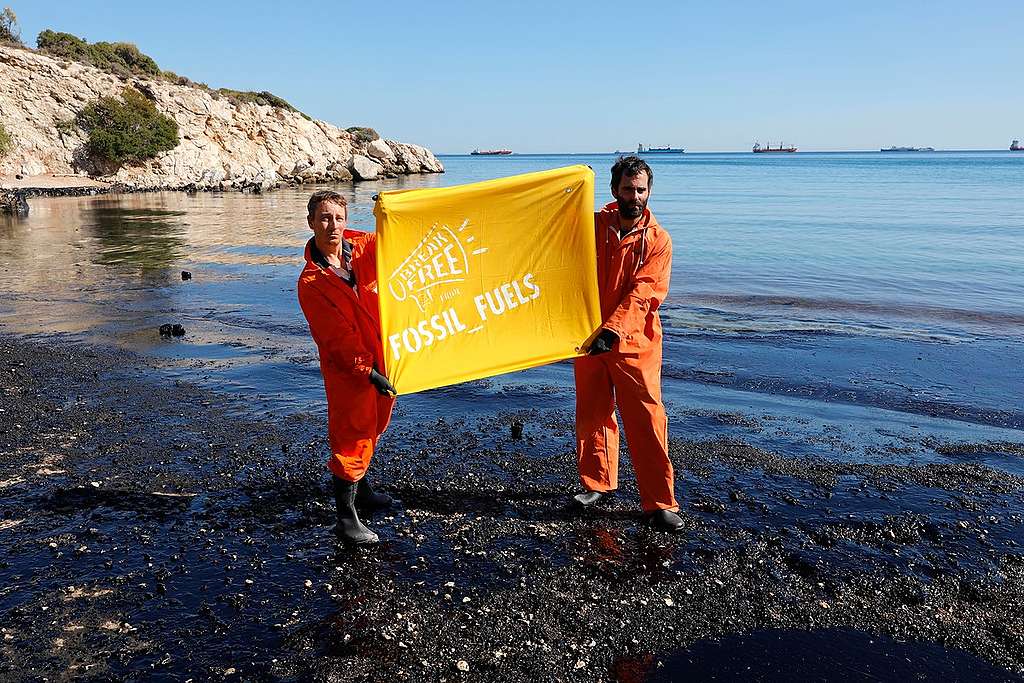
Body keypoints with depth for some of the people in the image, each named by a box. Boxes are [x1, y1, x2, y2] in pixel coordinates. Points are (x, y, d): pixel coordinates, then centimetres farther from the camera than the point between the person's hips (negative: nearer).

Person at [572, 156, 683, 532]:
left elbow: (643, 294, -14)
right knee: (592, 414, 13)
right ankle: (598, 483, 31)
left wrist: (613, 330, -27)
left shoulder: (657, 239, -4)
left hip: (633, 343, -3)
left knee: (647, 420, -4)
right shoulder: (593, 226, 3)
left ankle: (659, 503, 4)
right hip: (588, 337, 3)